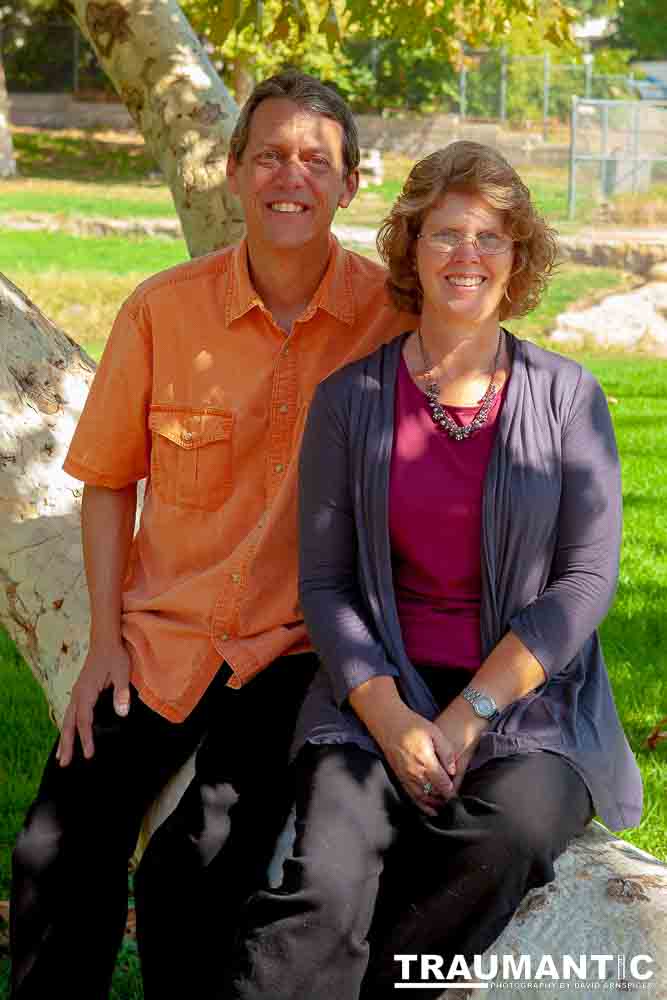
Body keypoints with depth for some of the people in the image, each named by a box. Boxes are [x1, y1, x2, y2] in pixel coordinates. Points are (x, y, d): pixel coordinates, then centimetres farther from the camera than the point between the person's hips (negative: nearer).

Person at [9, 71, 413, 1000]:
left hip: (300, 647, -2)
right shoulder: (164, 310, -2)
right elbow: (110, 480, 8)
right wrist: (105, 639, 1)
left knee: (196, 867, -18)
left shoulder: (392, 312, -5)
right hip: (162, 635, 2)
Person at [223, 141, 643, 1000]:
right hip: (380, 693, 0)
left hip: (529, 702, 0)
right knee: (326, 886, -29)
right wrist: (391, 720, -11)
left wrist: (467, 717, -12)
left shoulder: (566, 397, 5)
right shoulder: (350, 398, 7)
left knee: (507, 833, -35)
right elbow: (324, 581, 5)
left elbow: (588, 578, -2)